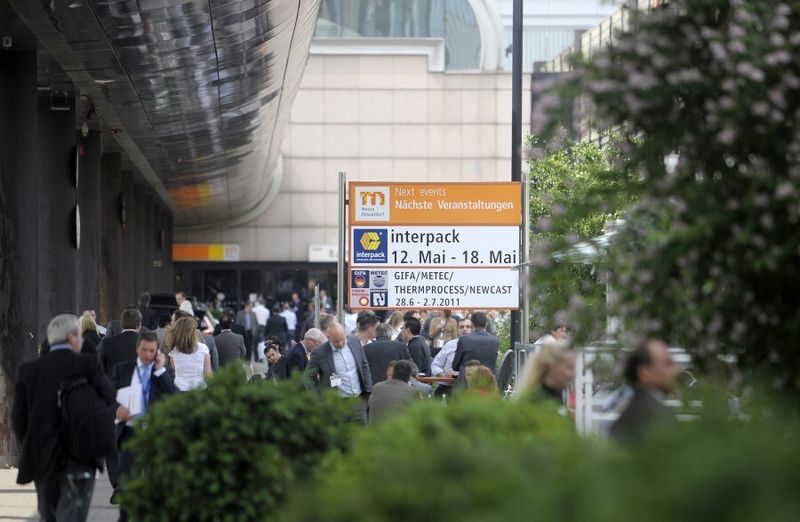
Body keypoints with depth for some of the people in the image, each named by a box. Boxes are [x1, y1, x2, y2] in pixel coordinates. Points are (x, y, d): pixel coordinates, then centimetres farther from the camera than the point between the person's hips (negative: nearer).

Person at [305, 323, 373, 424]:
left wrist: (368, 391, 8)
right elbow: (308, 377, -2)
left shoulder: (355, 345, 1)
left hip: (358, 399, 3)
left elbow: (365, 367, 12)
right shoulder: (320, 353, -11)